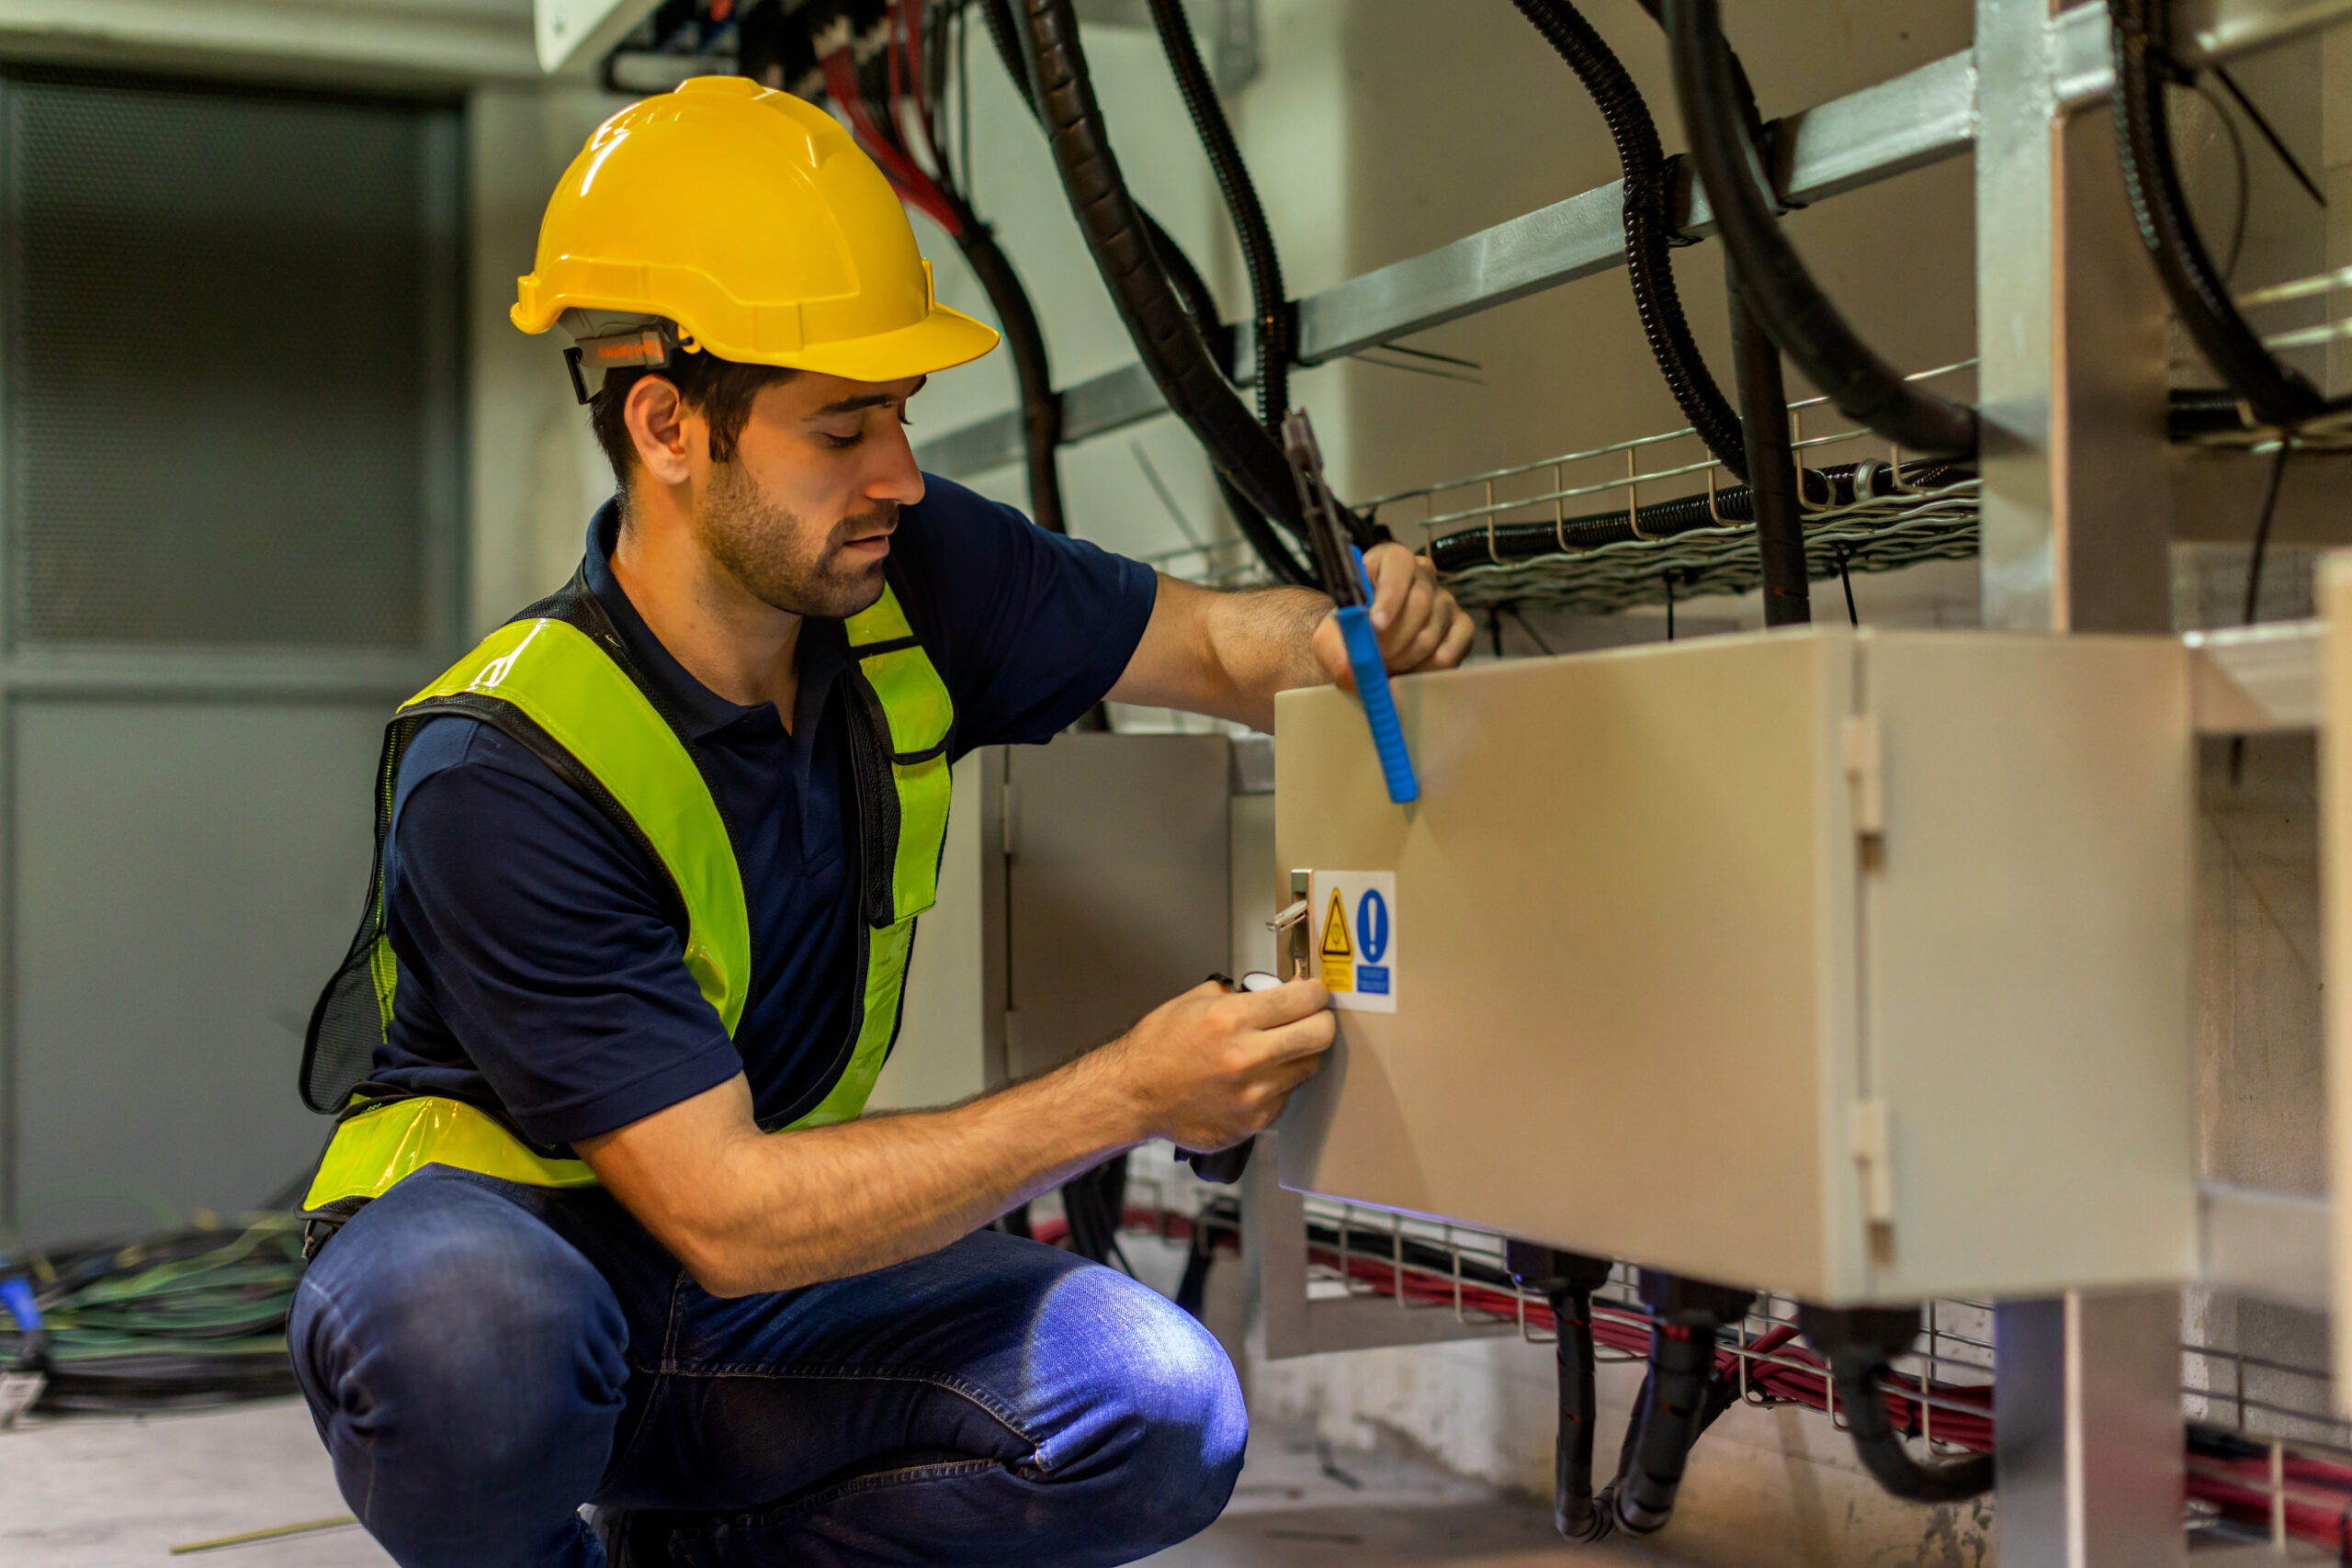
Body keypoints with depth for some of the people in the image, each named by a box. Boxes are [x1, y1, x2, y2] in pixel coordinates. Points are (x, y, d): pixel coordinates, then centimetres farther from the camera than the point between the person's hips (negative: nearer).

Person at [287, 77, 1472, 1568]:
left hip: (769, 1270, 5)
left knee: (1164, 1419, -19)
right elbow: (721, 1214, -30)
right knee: (468, 1331, -41)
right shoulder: (501, 777, -28)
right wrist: (1125, 1098, -34)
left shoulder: (909, 576, -11)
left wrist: (1353, 630, -22)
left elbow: (1216, 642, 3)